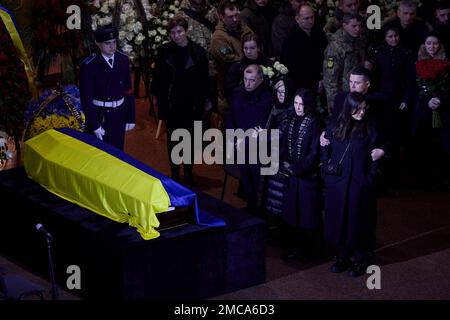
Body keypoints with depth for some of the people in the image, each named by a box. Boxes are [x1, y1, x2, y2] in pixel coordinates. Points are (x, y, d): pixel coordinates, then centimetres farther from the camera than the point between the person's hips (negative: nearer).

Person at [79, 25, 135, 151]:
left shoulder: (123, 60, 0)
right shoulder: (89, 65, -14)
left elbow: (128, 91, 4)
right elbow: (86, 98, -12)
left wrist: (131, 118, 4)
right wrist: (94, 125, -13)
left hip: (119, 115, 4)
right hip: (98, 115, -4)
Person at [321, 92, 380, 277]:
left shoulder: (369, 129, -3)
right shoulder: (333, 127, 1)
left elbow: (374, 157, -1)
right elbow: (325, 152, 8)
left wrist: (369, 179, -7)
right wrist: (326, 175, 1)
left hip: (359, 185, -2)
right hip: (336, 184, 2)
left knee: (357, 222, 4)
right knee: (337, 221, 8)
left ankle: (360, 260, 17)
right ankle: (342, 257, 22)